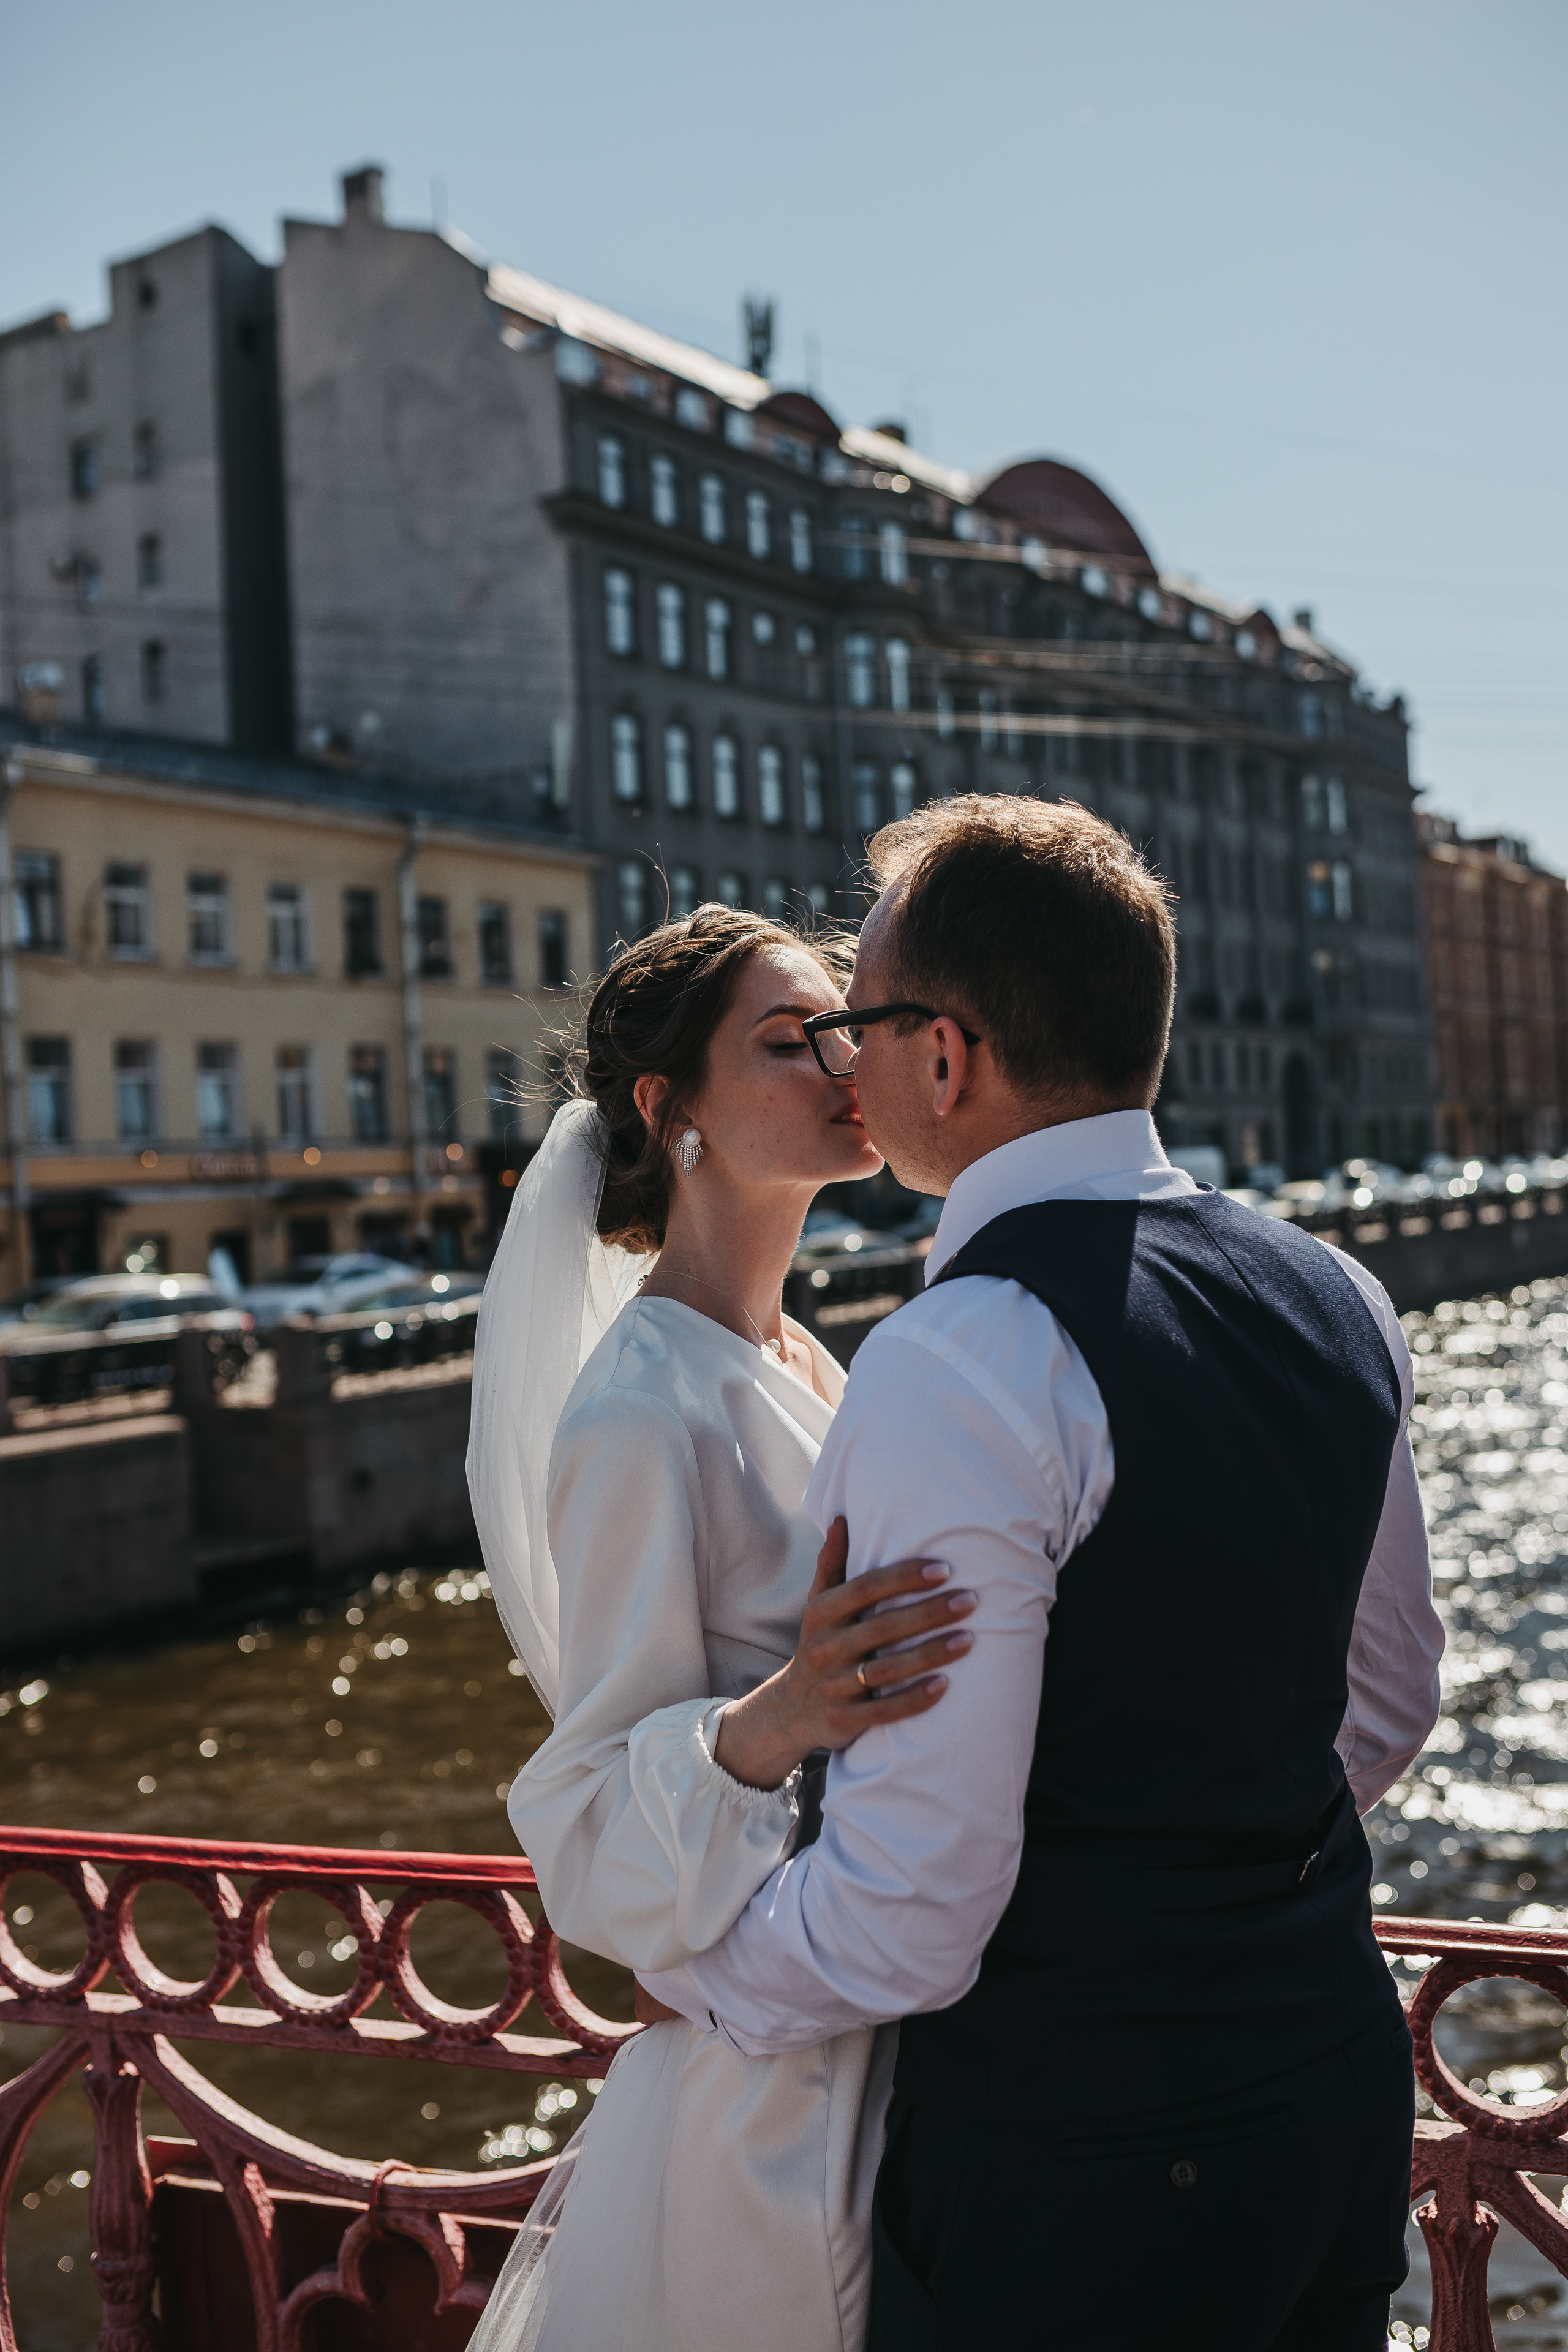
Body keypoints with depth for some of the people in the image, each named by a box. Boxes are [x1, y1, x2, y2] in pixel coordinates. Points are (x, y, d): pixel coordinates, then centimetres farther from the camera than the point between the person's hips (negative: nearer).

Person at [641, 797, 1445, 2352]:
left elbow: (907, 1914, -23)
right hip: (1347, 2076, 8)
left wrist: (683, 1973, -4)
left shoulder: (958, 1373, -25)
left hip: (1076, 2156, -7)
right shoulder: (1334, 1299, 0)